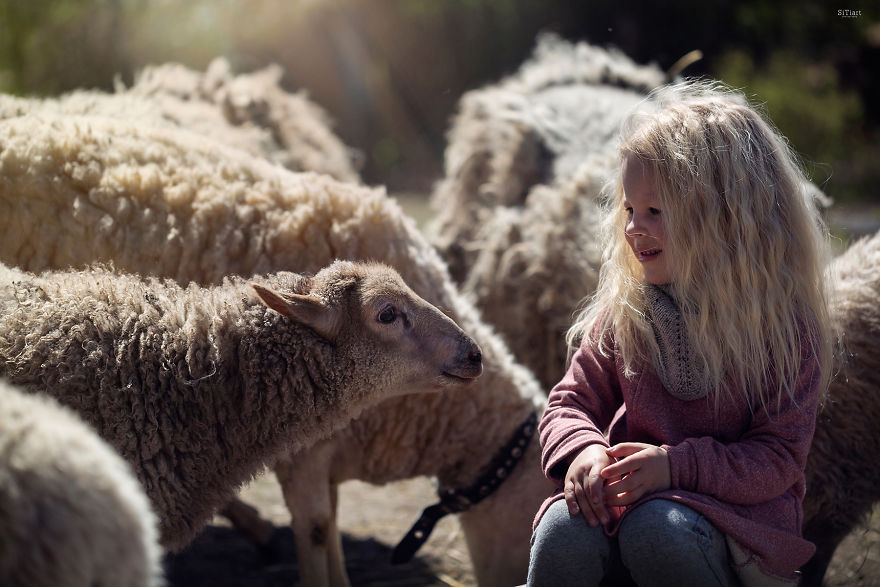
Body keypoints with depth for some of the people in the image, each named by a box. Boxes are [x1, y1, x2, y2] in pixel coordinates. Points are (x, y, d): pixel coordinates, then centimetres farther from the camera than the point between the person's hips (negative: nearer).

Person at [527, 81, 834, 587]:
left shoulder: (783, 322, -6)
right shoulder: (623, 308, 7)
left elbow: (778, 459, -9)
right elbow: (573, 400, 9)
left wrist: (679, 464, -26)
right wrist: (581, 450, -16)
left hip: (737, 511, -2)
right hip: (625, 494, 3)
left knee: (657, 527, -36)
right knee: (565, 530, -31)